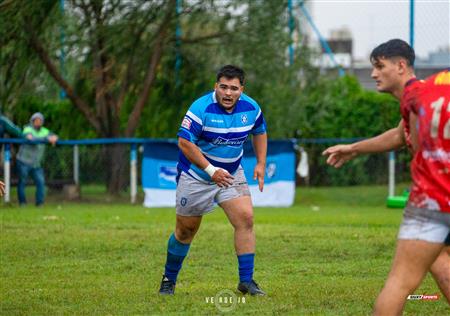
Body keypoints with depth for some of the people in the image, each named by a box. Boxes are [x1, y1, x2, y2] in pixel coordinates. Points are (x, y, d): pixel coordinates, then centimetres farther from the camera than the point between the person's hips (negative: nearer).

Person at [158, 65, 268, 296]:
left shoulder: (251, 108, -7)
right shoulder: (201, 108, -24)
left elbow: (259, 132, 13)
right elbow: (184, 141, -25)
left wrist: (261, 164, 3)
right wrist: (211, 170, -30)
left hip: (231, 173, 4)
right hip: (195, 176, -4)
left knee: (245, 219, -14)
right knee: (185, 230, 5)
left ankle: (246, 280, -8)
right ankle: (169, 279, 26)